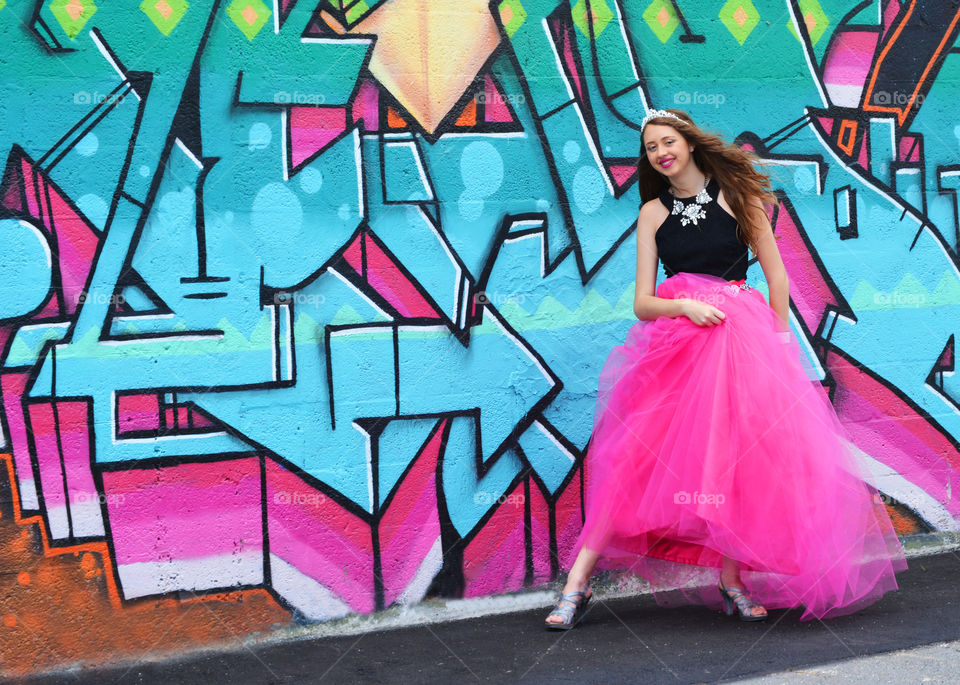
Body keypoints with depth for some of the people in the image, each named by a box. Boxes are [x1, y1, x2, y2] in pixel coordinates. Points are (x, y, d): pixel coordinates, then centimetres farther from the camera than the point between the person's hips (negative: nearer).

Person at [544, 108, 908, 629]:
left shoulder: (736, 194, 7)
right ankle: (579, 579, -11)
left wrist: (777, 342, 0)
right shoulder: (653, 212, 11)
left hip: (739, 340, 0)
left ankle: (731, 579, 2)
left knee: (738, 459, -8)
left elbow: (777, 277, 7)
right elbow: (642, 304, 5)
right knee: (636, 454, -10)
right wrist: (684, 306, -14)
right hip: (673, 339, 1)